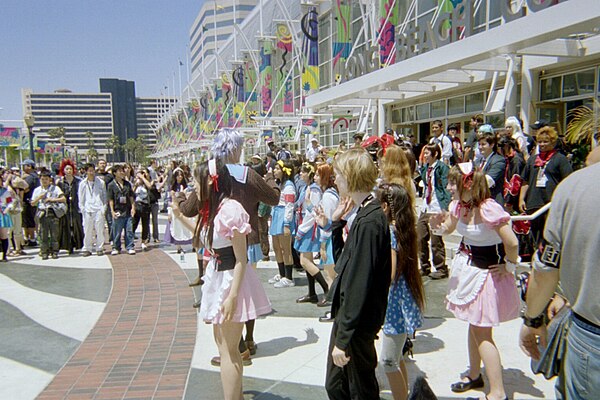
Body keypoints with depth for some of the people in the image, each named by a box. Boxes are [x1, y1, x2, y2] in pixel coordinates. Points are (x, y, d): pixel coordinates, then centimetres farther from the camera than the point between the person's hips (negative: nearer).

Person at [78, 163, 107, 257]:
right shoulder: (83, 184, 9)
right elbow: (81, 198, 13)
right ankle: (87, 249, 11)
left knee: (100, 229, 0)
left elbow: (104, 196, 10)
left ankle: (100, 248, 10)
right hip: (87, 210, 1)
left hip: (99, 209, -1)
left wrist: (104, 208, 2)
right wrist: (82, 209, 3)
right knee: (87, 230, 1)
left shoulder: (101, 182, 7)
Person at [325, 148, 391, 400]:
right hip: (348, 315, 9)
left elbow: (359, 285, -25)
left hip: (357, 322, -9)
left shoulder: (369, 222, -24)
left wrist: (343, 339, -21)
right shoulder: (368, 214, 6)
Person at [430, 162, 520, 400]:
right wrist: (438, 226, -7)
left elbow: (512, 243, -28)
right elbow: (448, 229, 15)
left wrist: (509, 266, -13)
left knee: (482, 333, -1)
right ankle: (474, 376, 38)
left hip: (486, 271, -8)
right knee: (473, 326, 20)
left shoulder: (489, 209, -27)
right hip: (465, 267, 8)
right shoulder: (458, 205, -2)